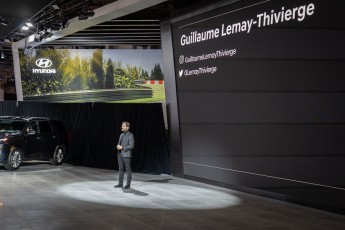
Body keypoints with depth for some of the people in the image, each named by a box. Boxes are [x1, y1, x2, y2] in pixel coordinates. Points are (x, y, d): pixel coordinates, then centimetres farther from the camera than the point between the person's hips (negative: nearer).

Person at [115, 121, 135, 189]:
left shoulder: (130, 135, -9)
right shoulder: (121, 135, 15)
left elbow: (131, 146, -15)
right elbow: (119, 143, 22)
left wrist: (122, 147, -17)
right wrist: (118, 146, -2)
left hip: (126, 155, -8)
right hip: (120, 154, 8)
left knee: (128, 170, -2)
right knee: (121, 169, 9)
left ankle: (128, 184, 2)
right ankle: (120, 183, 13)